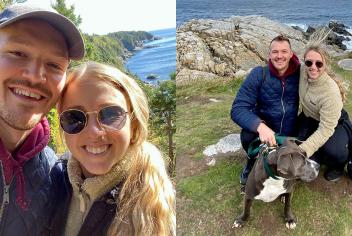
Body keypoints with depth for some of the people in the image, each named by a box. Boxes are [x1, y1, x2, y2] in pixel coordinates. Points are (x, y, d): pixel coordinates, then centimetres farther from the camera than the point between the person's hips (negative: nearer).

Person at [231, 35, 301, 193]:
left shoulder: (300, 73, -10)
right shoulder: (259, 74, -16)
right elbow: (238, 109, -24)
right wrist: (260, 126, -41)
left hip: (289, 132, 2)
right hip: (264, 127, -2)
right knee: (248, 136, -32)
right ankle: (253, 163, 0)